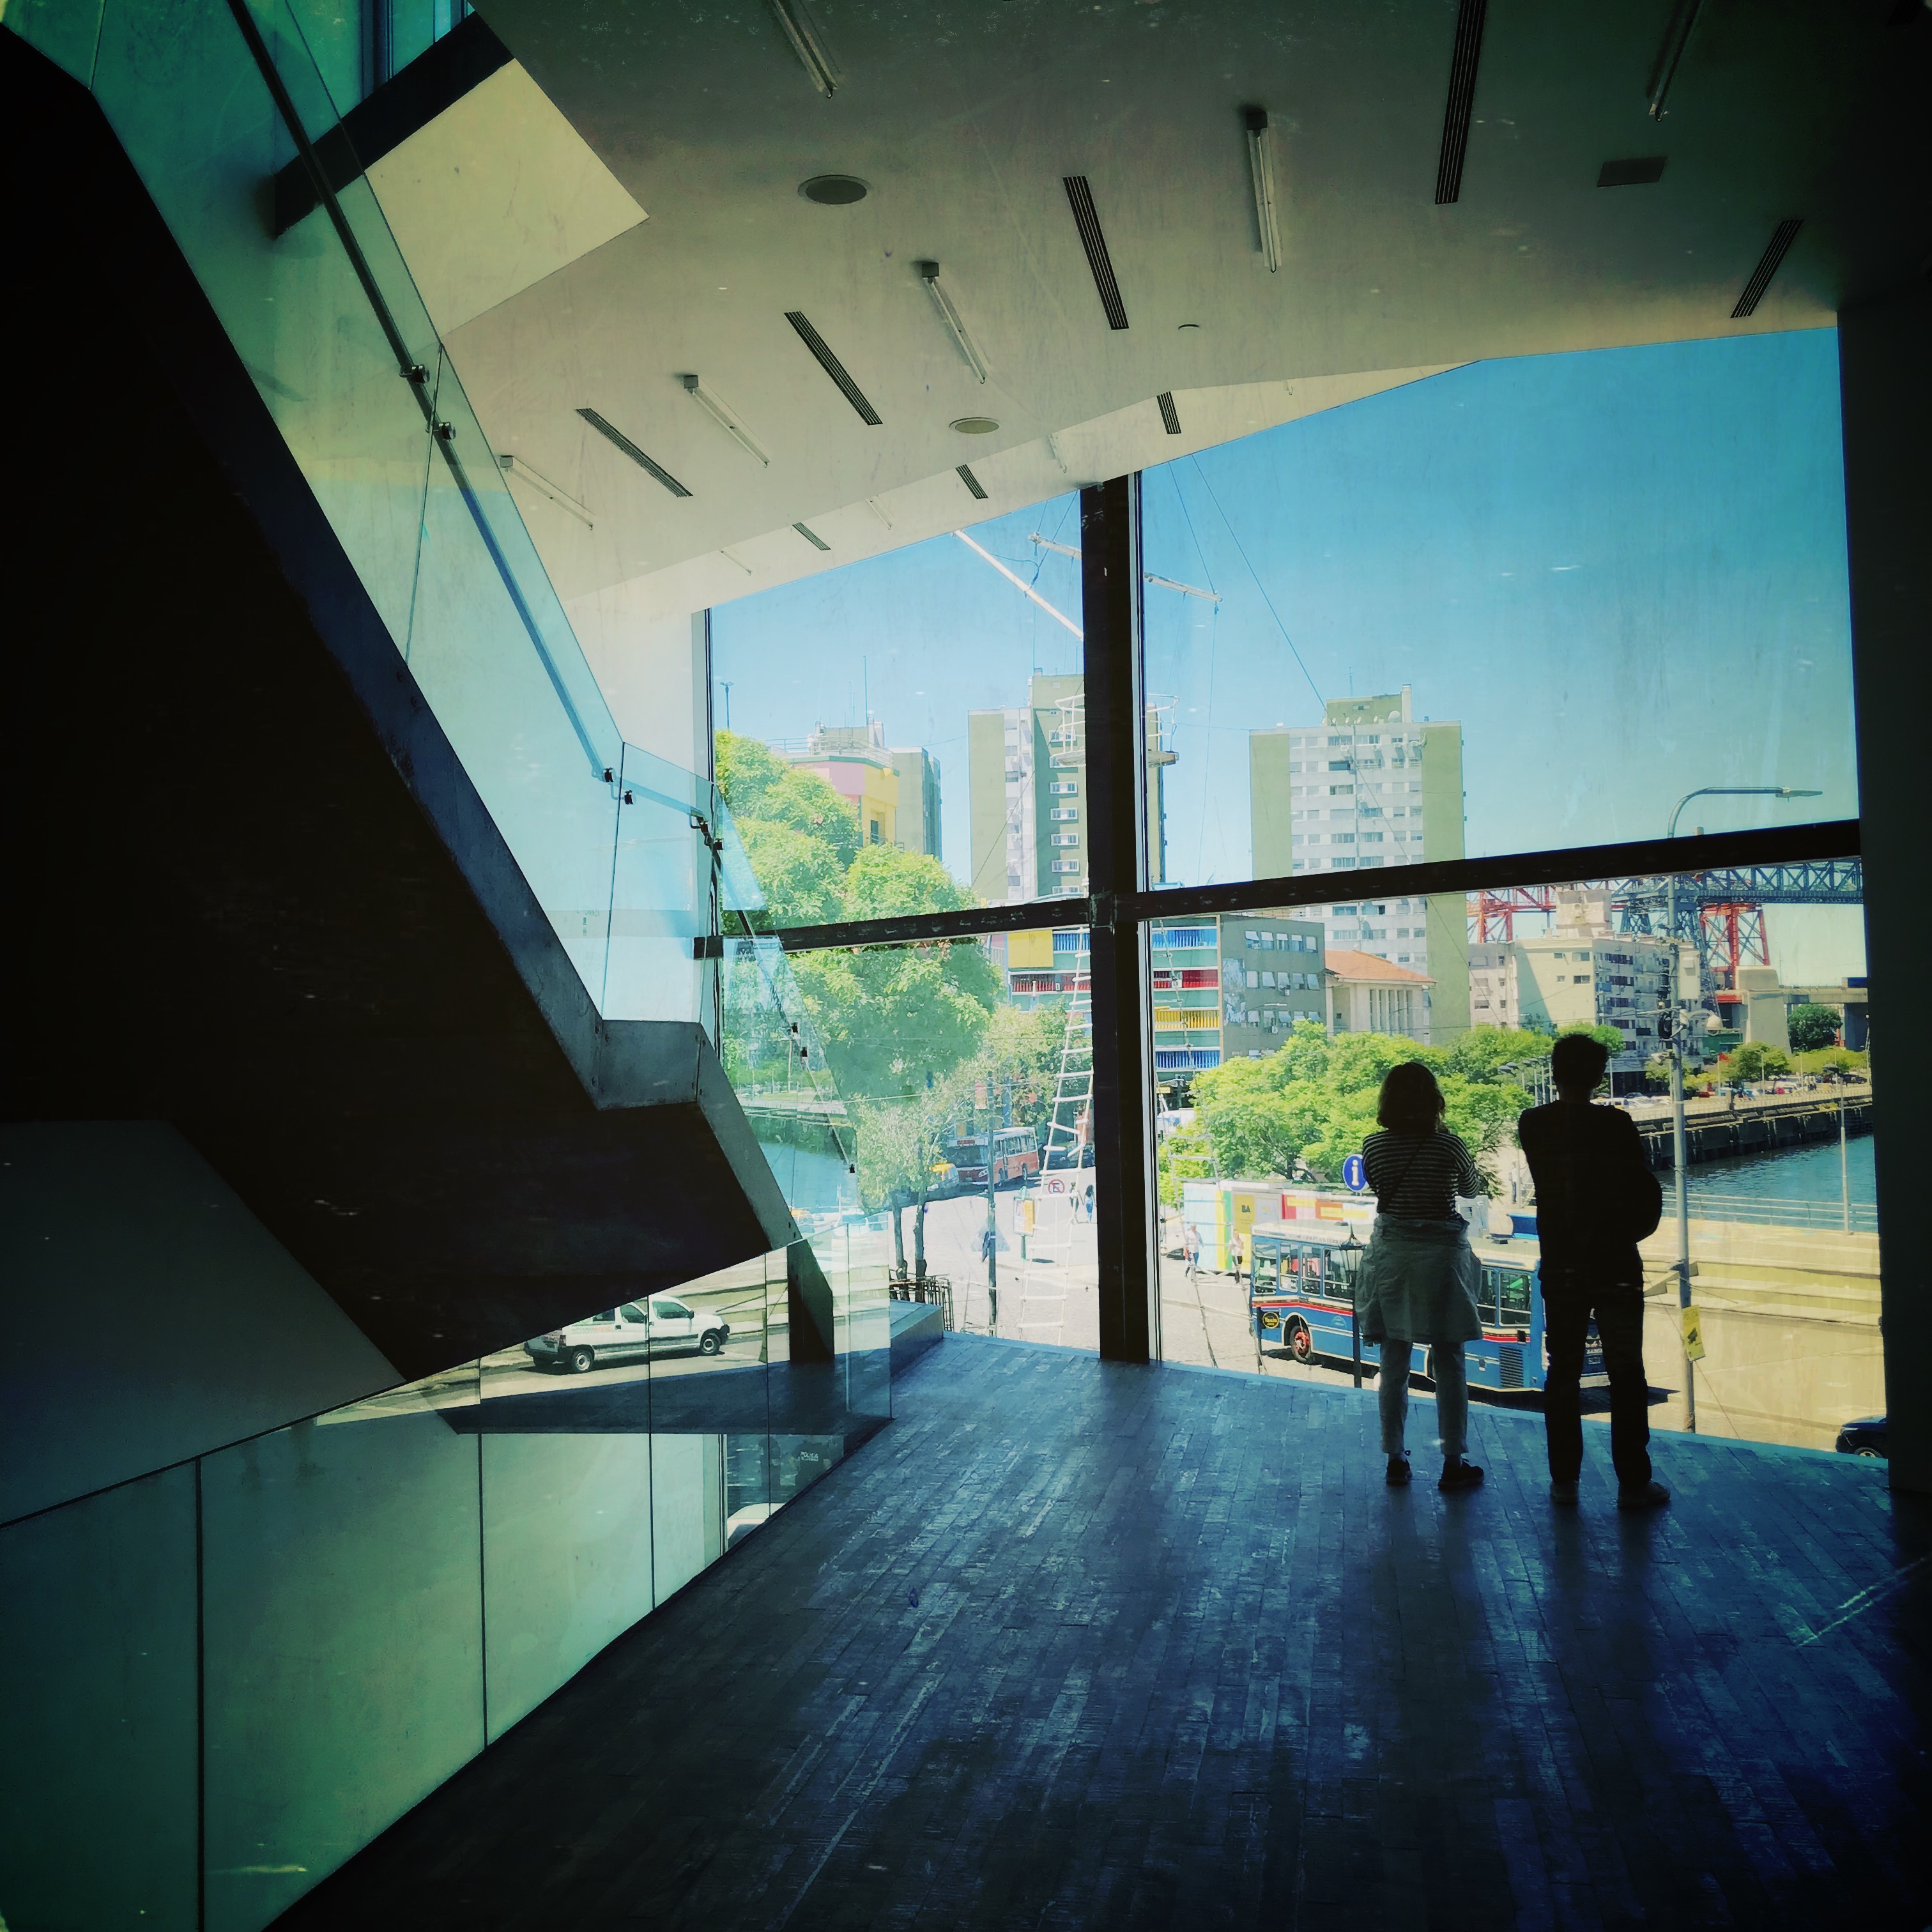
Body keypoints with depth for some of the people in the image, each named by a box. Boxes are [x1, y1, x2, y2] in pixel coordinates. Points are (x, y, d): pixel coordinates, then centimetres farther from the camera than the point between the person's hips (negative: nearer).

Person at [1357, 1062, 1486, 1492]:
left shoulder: (1373, 1146, -4)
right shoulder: (1448, 1144, -10)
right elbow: (1472, 1187, 8)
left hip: (1391, 1255, 2)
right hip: (1441, 1254, -2)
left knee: (1394, 1363, 9)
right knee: (1449, 1364, 6)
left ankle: (1395, 1460, 15)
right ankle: (1454, 1464, 9)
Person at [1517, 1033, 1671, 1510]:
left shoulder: (1532, 1126, -3)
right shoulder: (1615, 1123, -13)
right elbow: (1646, 1192, -9)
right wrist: (1627, 1232, 9)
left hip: (1561, 1269, 3)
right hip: (1615, 1267, -3)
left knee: (1563, 1371, 11)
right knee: (1626, 1374, 6)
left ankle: (1564, 1480, 15)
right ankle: (1633, 1483, 9)